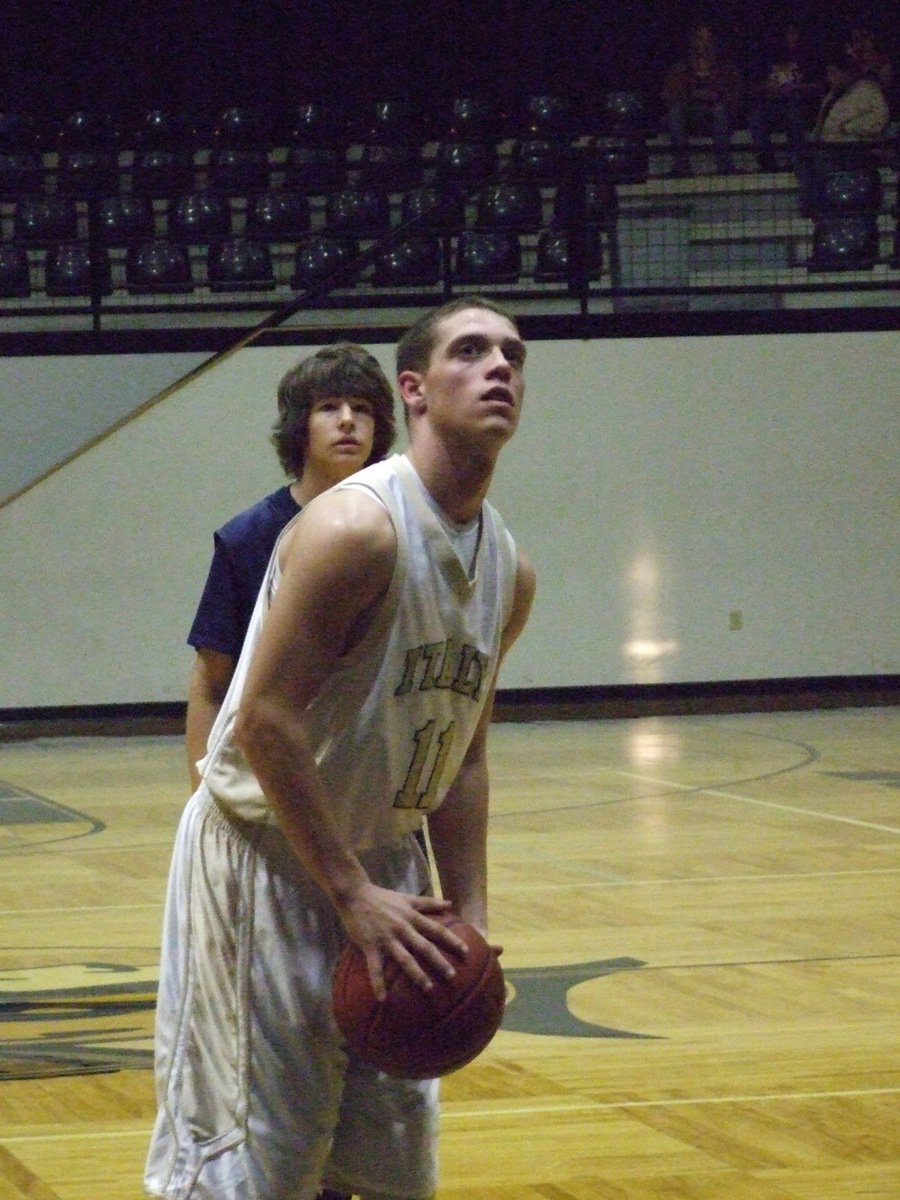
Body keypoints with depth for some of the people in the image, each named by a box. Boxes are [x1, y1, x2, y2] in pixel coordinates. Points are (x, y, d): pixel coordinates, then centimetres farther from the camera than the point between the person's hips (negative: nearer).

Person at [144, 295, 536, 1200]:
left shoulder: (509, 573, 4)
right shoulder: (357, 526, -21)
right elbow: (264, 723, -23)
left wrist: (468, 917, 4)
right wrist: (353, 896, -23)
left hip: (380, 857, 8)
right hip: (263, 855, -8)